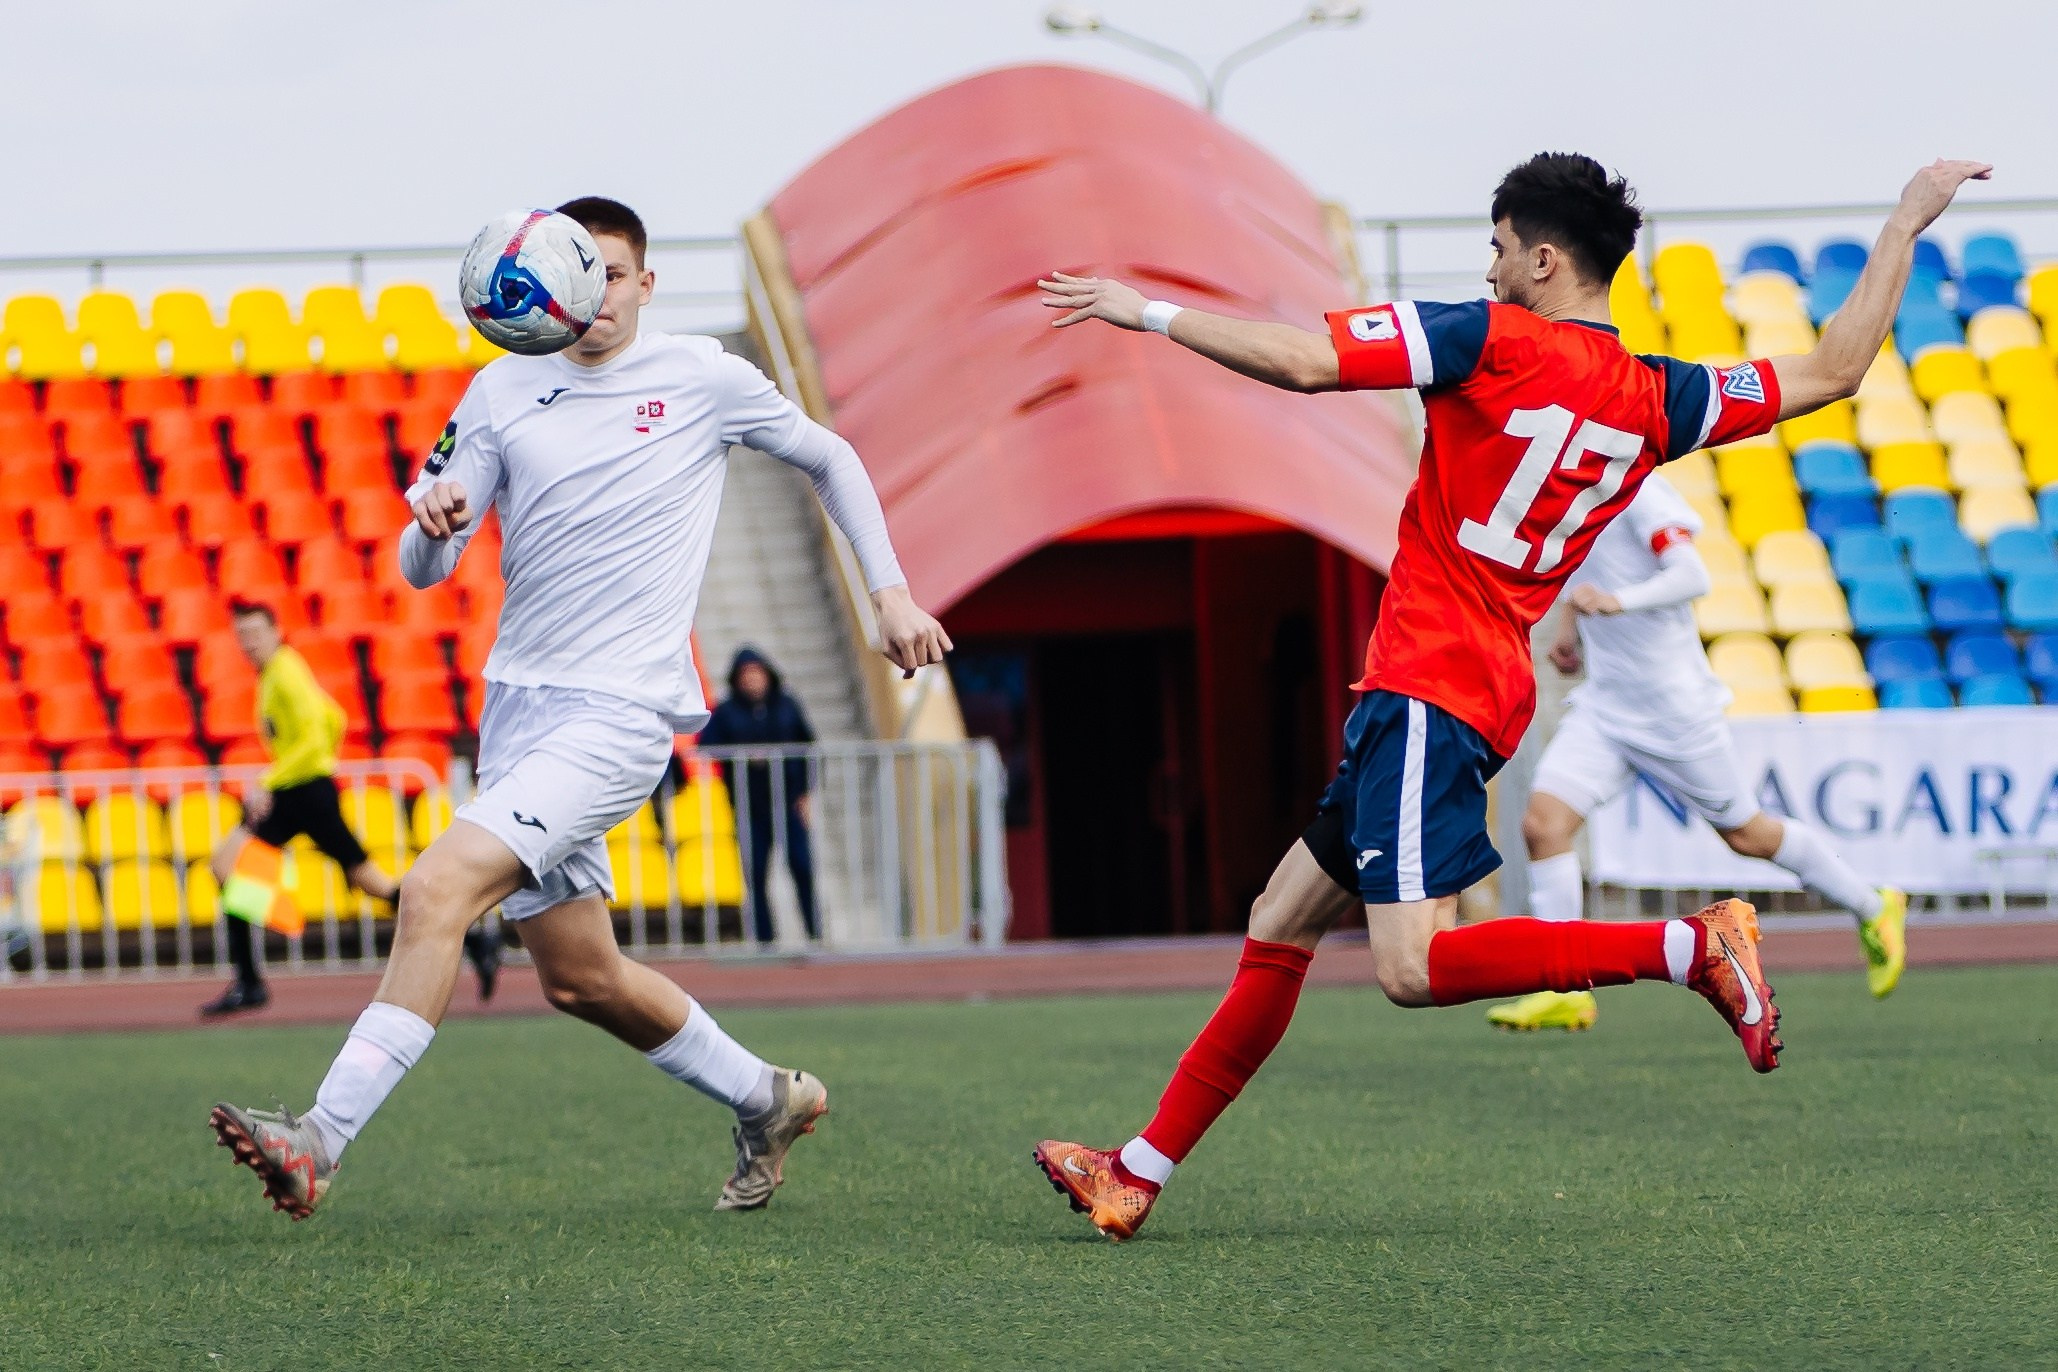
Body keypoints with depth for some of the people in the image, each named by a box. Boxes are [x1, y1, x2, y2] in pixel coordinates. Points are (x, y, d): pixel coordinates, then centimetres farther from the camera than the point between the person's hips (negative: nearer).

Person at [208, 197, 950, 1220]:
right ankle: (768, 1103, 36)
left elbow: (829, 459, 17)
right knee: (579, 979, 13)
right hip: (518, 704, 6)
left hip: (621, 714, -6)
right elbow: (419, 570, 5)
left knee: (438, 888, -23)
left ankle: (322, 1139, -27)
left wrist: (890, 594, 12)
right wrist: (433, 525, -18)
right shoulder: (504, 392, 8)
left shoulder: (702, 379, 0)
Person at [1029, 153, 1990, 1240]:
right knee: (1277, 927, 14)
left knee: (1413, 967, -19)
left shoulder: (1493, 340, -10)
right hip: (1497, 696, 9)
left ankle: (1690, 947, -20)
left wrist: (1149, 312, -4)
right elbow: (1831, 373, 14)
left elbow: (1299, 362, -16)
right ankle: (1138, 1173, 17)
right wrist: (1906, 225, 24)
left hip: (1425, 691, -9)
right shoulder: (1656, 399, 8)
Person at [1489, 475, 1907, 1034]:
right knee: (1543, 821, -11)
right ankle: (1565, 994, -8)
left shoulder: (1639, 495, -20)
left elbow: (1692, 576, -34)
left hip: (1674, 708, -7)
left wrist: (1617, 601, -49)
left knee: (1745, 833, 8)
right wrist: (1572, 624, 19)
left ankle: (1874, 909, 31)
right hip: (1602, 704, 7)